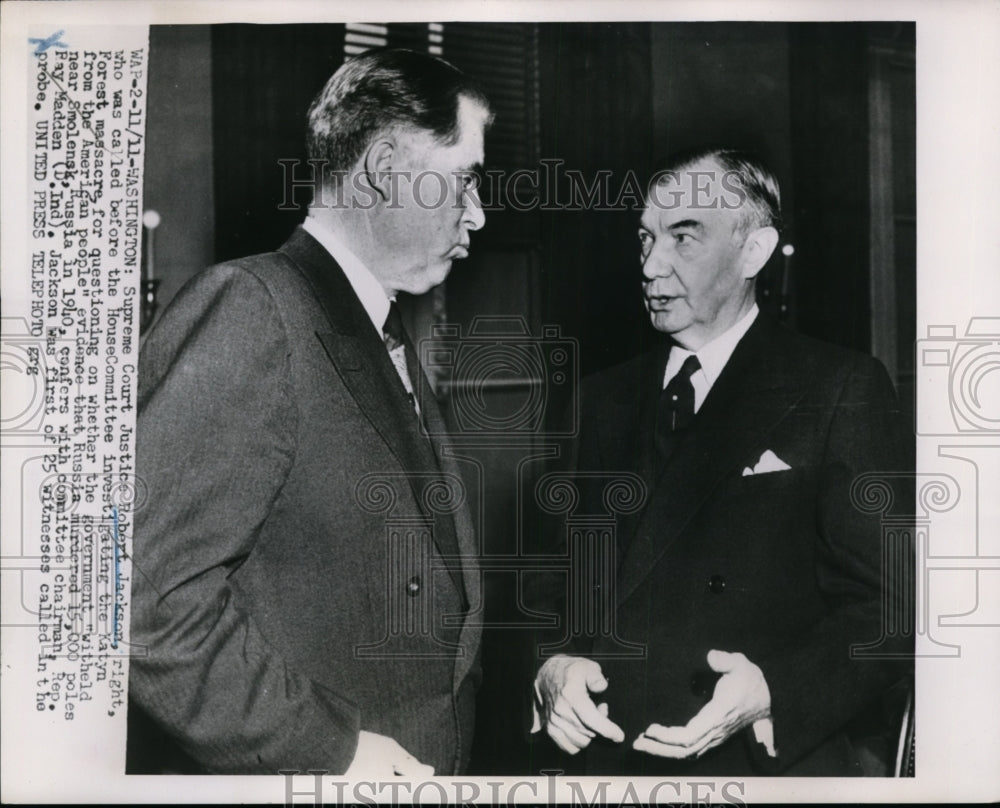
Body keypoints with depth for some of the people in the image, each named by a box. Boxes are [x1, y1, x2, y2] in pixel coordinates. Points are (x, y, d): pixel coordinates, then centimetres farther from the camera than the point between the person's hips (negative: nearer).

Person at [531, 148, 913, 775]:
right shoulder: (608, 400, 7)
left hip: (770, 765, -4)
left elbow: (887, 606, -11)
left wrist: (774, 694, -26)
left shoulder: (842, 389, -8)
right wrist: (554, 664, -11)